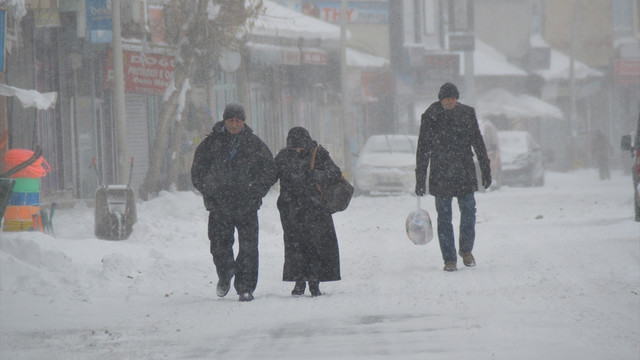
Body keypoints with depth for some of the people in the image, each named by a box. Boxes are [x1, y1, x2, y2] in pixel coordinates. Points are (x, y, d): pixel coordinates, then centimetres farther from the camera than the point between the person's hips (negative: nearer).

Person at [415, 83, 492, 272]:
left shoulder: (467, 114, 3)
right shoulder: (430, 117, -2)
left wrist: (486, 170, 10)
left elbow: (478, 143, 11)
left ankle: (466, 250, 20)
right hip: (440, 173, -1)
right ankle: (449, 259, 6)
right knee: (444, 217, -1)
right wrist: (420, 178, -2)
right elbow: (423, 150, 1)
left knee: (468, 210, -3)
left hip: (464, 171, 1)